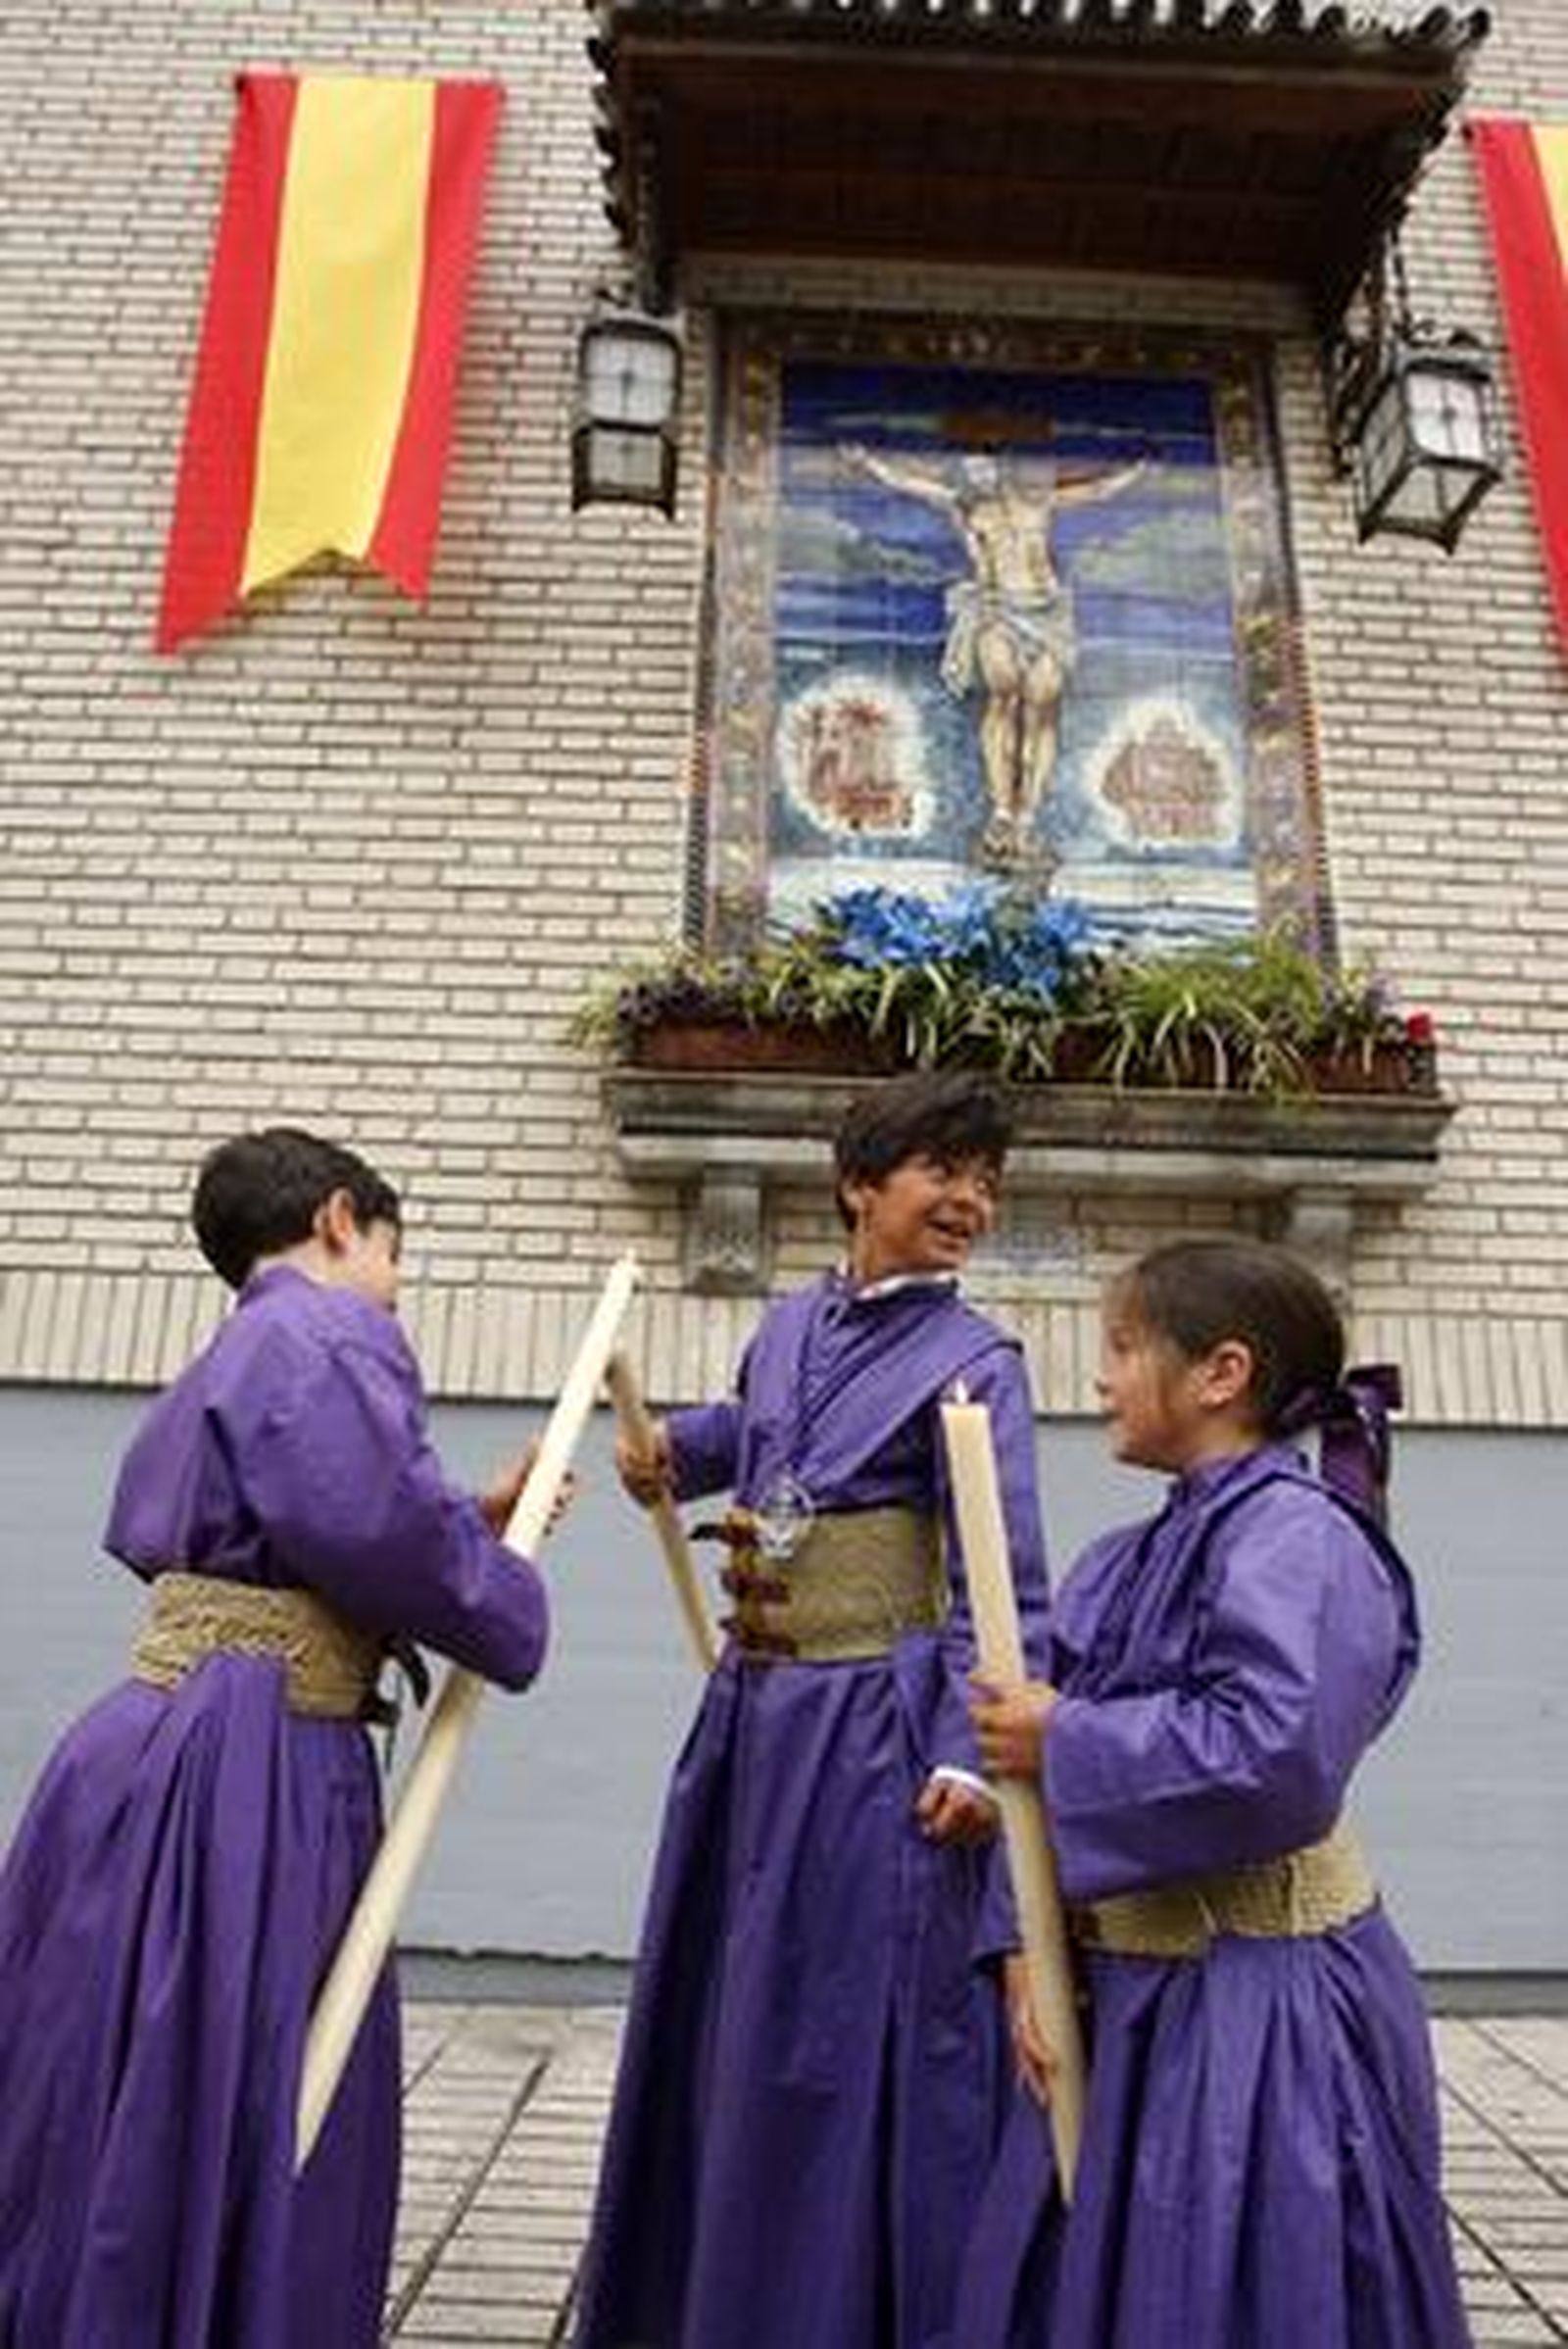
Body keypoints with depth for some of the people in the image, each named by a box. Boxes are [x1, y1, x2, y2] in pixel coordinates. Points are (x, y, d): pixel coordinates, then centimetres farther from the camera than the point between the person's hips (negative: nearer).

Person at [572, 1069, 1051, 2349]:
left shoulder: (974, 1362, -9)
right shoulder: (789, 1324, 8)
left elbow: (999, 1585, -13)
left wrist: (974, 1753, -23)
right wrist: (672, 1448, 12)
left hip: (873, 1729, -6)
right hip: (752, 1713, 7)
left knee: (844, 2048, 3)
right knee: (713, 2028, 19)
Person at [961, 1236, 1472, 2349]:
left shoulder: (1297, 1537, -17)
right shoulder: (1142, 1557, 8)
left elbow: (1276, 1758, -30)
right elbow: (1063, 1770, 8)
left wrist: (1062, 1743, -19)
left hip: (1262, 2013, -8)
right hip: (1131, 1999, 8)